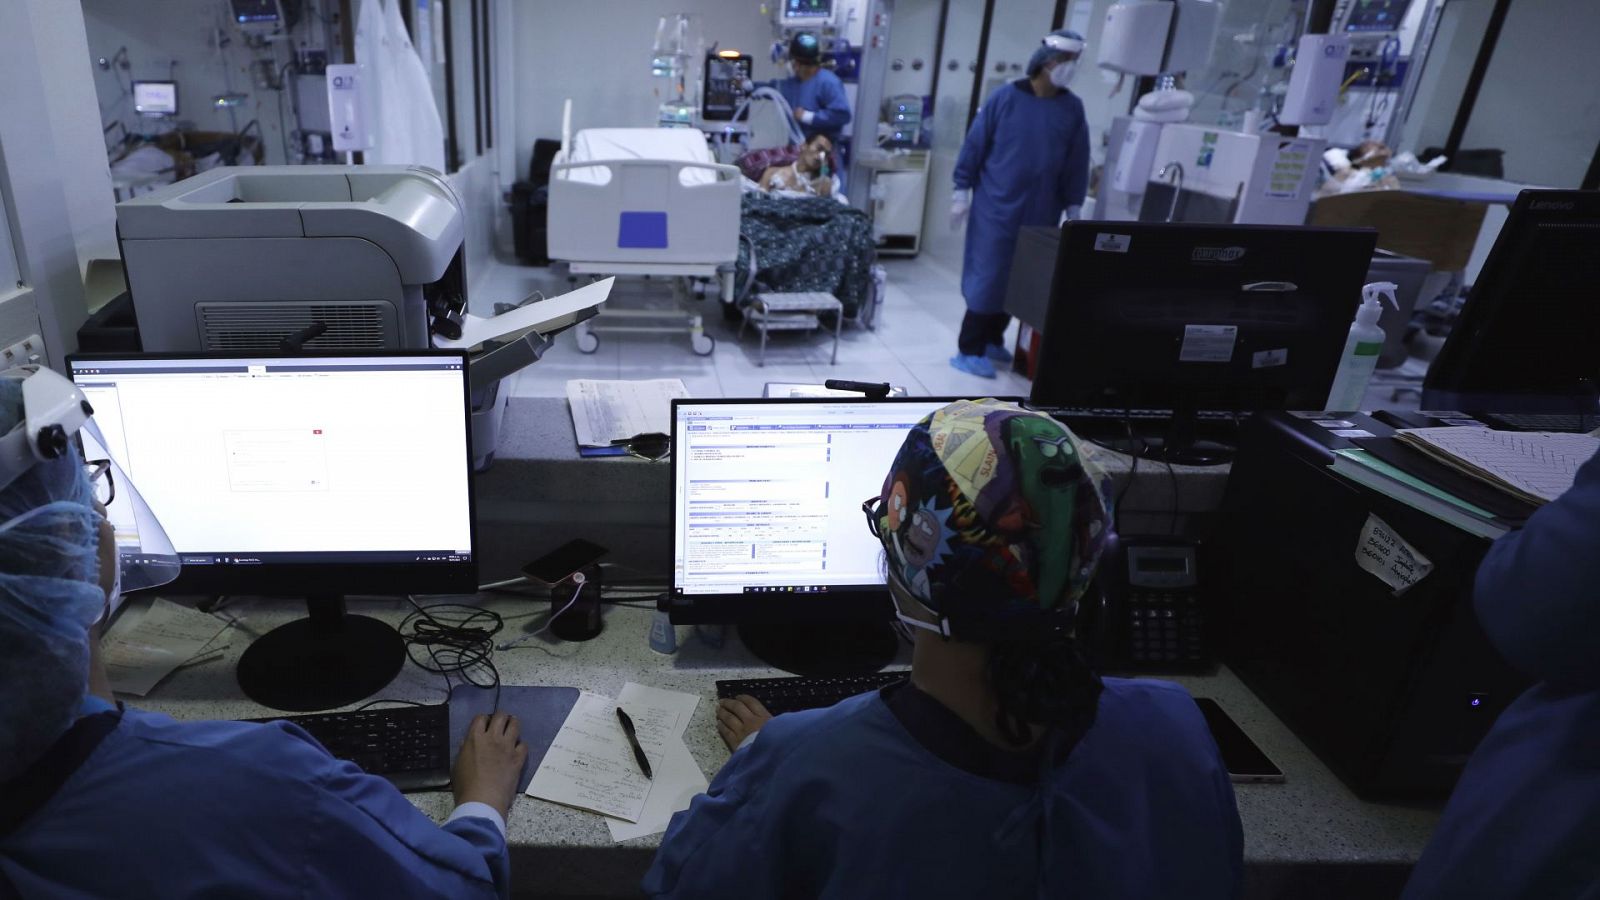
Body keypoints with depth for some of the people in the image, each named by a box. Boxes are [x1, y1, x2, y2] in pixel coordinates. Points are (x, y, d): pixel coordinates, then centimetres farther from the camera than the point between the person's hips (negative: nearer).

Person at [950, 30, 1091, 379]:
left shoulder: (1073, 108, 4)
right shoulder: (1005, 98, -6)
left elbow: (1077, 163, 8)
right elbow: (974, 145, -3)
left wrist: (1073, 208, 6)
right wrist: (962, 193, -4)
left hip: (1041, 213, 4)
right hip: (996, 207, -4)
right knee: (987, 277, -4)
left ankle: (993, 340, 25)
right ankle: (969, 350, 4)